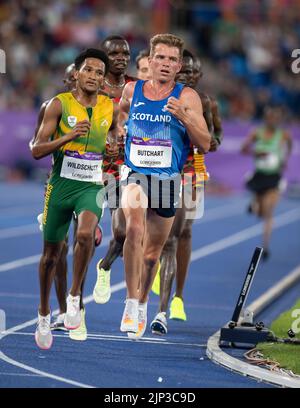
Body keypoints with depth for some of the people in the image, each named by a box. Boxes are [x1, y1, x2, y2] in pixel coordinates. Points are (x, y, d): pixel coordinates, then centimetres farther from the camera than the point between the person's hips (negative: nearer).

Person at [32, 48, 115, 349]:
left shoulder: (110, 107, 3)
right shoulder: (59, 104, -6)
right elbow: (36, 150, -10)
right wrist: (68, 136, -24)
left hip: (91, 186, 1)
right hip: (60, 185, -1)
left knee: (85, 234, -30)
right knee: (51, 253, 9)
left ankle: (75, 296, -12)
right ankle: (44, 314, 29)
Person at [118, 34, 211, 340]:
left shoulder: (187, 97, -5)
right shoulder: (131, 91, 2)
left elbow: (204, 145, -9)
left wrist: (184, 117, -22)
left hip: (168, 179, 1)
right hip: (135, 175, -1)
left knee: (152, 252, 14)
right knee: (134, 228, -30)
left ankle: (141, 303, 40)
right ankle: (131, 302, -24)